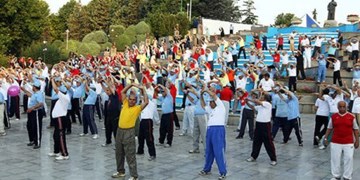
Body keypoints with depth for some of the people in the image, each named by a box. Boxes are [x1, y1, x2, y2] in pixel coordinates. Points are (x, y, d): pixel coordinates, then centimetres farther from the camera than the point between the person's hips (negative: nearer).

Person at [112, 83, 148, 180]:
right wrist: (131, 84, 2)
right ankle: (120, 171, 33)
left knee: (130, 155, -4)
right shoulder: (125, 104, 10)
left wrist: (143, 90, -13)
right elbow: (122, 92, 11)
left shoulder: (137, 108, -4)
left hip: (129, 132, -6)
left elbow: (146, 102, -18)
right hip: (120, 130, 6)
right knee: (119, 153, 17)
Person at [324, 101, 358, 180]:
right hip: (335, 142, 1)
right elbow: (329, 128, 9)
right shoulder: (333, 117, 2)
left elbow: (355, 129, 5)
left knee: (349, 159, 1)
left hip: (348, 142, -1)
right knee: (335, 159, 6)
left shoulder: (351, 117, -1)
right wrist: (326, 138, 6)